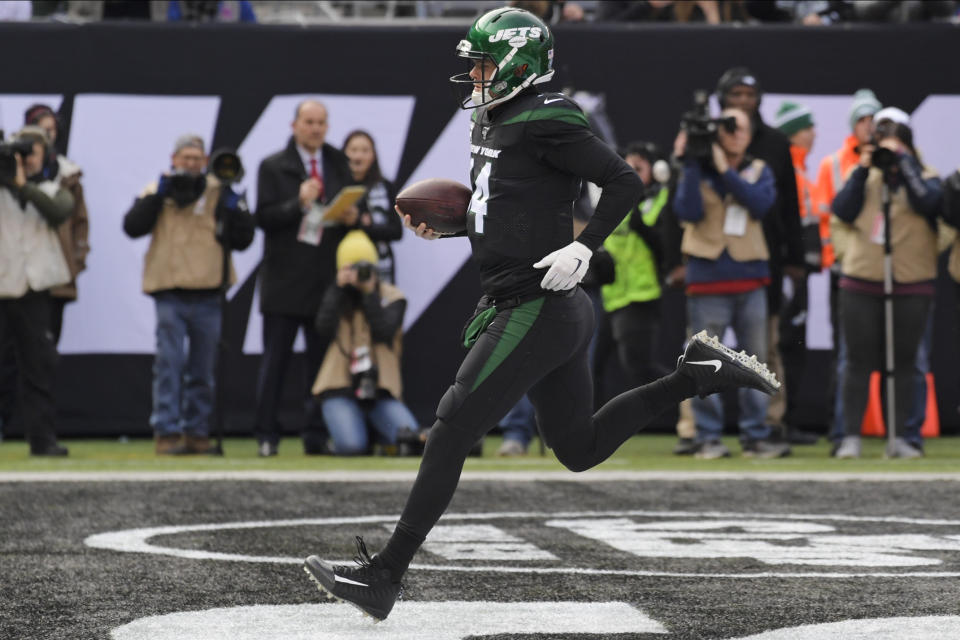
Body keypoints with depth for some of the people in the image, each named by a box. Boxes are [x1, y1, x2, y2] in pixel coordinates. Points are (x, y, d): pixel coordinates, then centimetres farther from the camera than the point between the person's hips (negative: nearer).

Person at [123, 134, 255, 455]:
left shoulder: (219, 192, 11)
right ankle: (166, 432, -7)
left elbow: (243, 238, 5)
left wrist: (233, 206, -8)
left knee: (203, 370, 7)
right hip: (169, 292, -2)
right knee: (170, 364, -8)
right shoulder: (158, 191, 8)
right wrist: (157, 195, -13)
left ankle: (197, 433, 14)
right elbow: (132, 227, -6)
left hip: (208, 294, 2)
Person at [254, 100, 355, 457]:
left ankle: (317, 436, 8)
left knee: (323, 358, 3)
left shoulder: (339, 166, 14)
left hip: (327, 280, 3)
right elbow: (263, 217, -7)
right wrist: (299, 204, -20)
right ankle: (266, 436, 2)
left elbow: (352, 212, 17)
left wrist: (352, 218, -6)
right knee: (275, 359, -2)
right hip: (285, 280, -3)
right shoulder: (273, 167, 3)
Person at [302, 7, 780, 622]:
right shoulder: (493, 121, 15)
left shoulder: (545, 121, -14)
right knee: (580, 448, 16)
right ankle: (697, 372, 17)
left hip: (537, 309, -11)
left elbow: (625, 182, -15)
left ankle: (384, 576, -6)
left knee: (452, 430, -9)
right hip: (561, 314, 11)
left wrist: (583, 247, -23)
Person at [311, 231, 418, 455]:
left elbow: (384, 333, -12)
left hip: (382, 391, 1)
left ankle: (376, 432, 12)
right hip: (341, 389, -1)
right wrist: (339, 289, -11)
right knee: (351, 446, -29)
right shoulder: (336, 296, 8)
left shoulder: (392, 297, 6)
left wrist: (369, 292, -13)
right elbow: (325, 331, -10)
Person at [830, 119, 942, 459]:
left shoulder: (924, 178, 4)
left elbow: (928, 201, -18)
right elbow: (843, 211, -4)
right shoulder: (866, 178, 9)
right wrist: (861, 171, -10)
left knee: (903, 362, 4)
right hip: (861, 282, 1)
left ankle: (898, 438, 9)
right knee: (859, 361, 2)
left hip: (911, 286, -1)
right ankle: (851, 437, 5)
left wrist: (904, 162, -14)